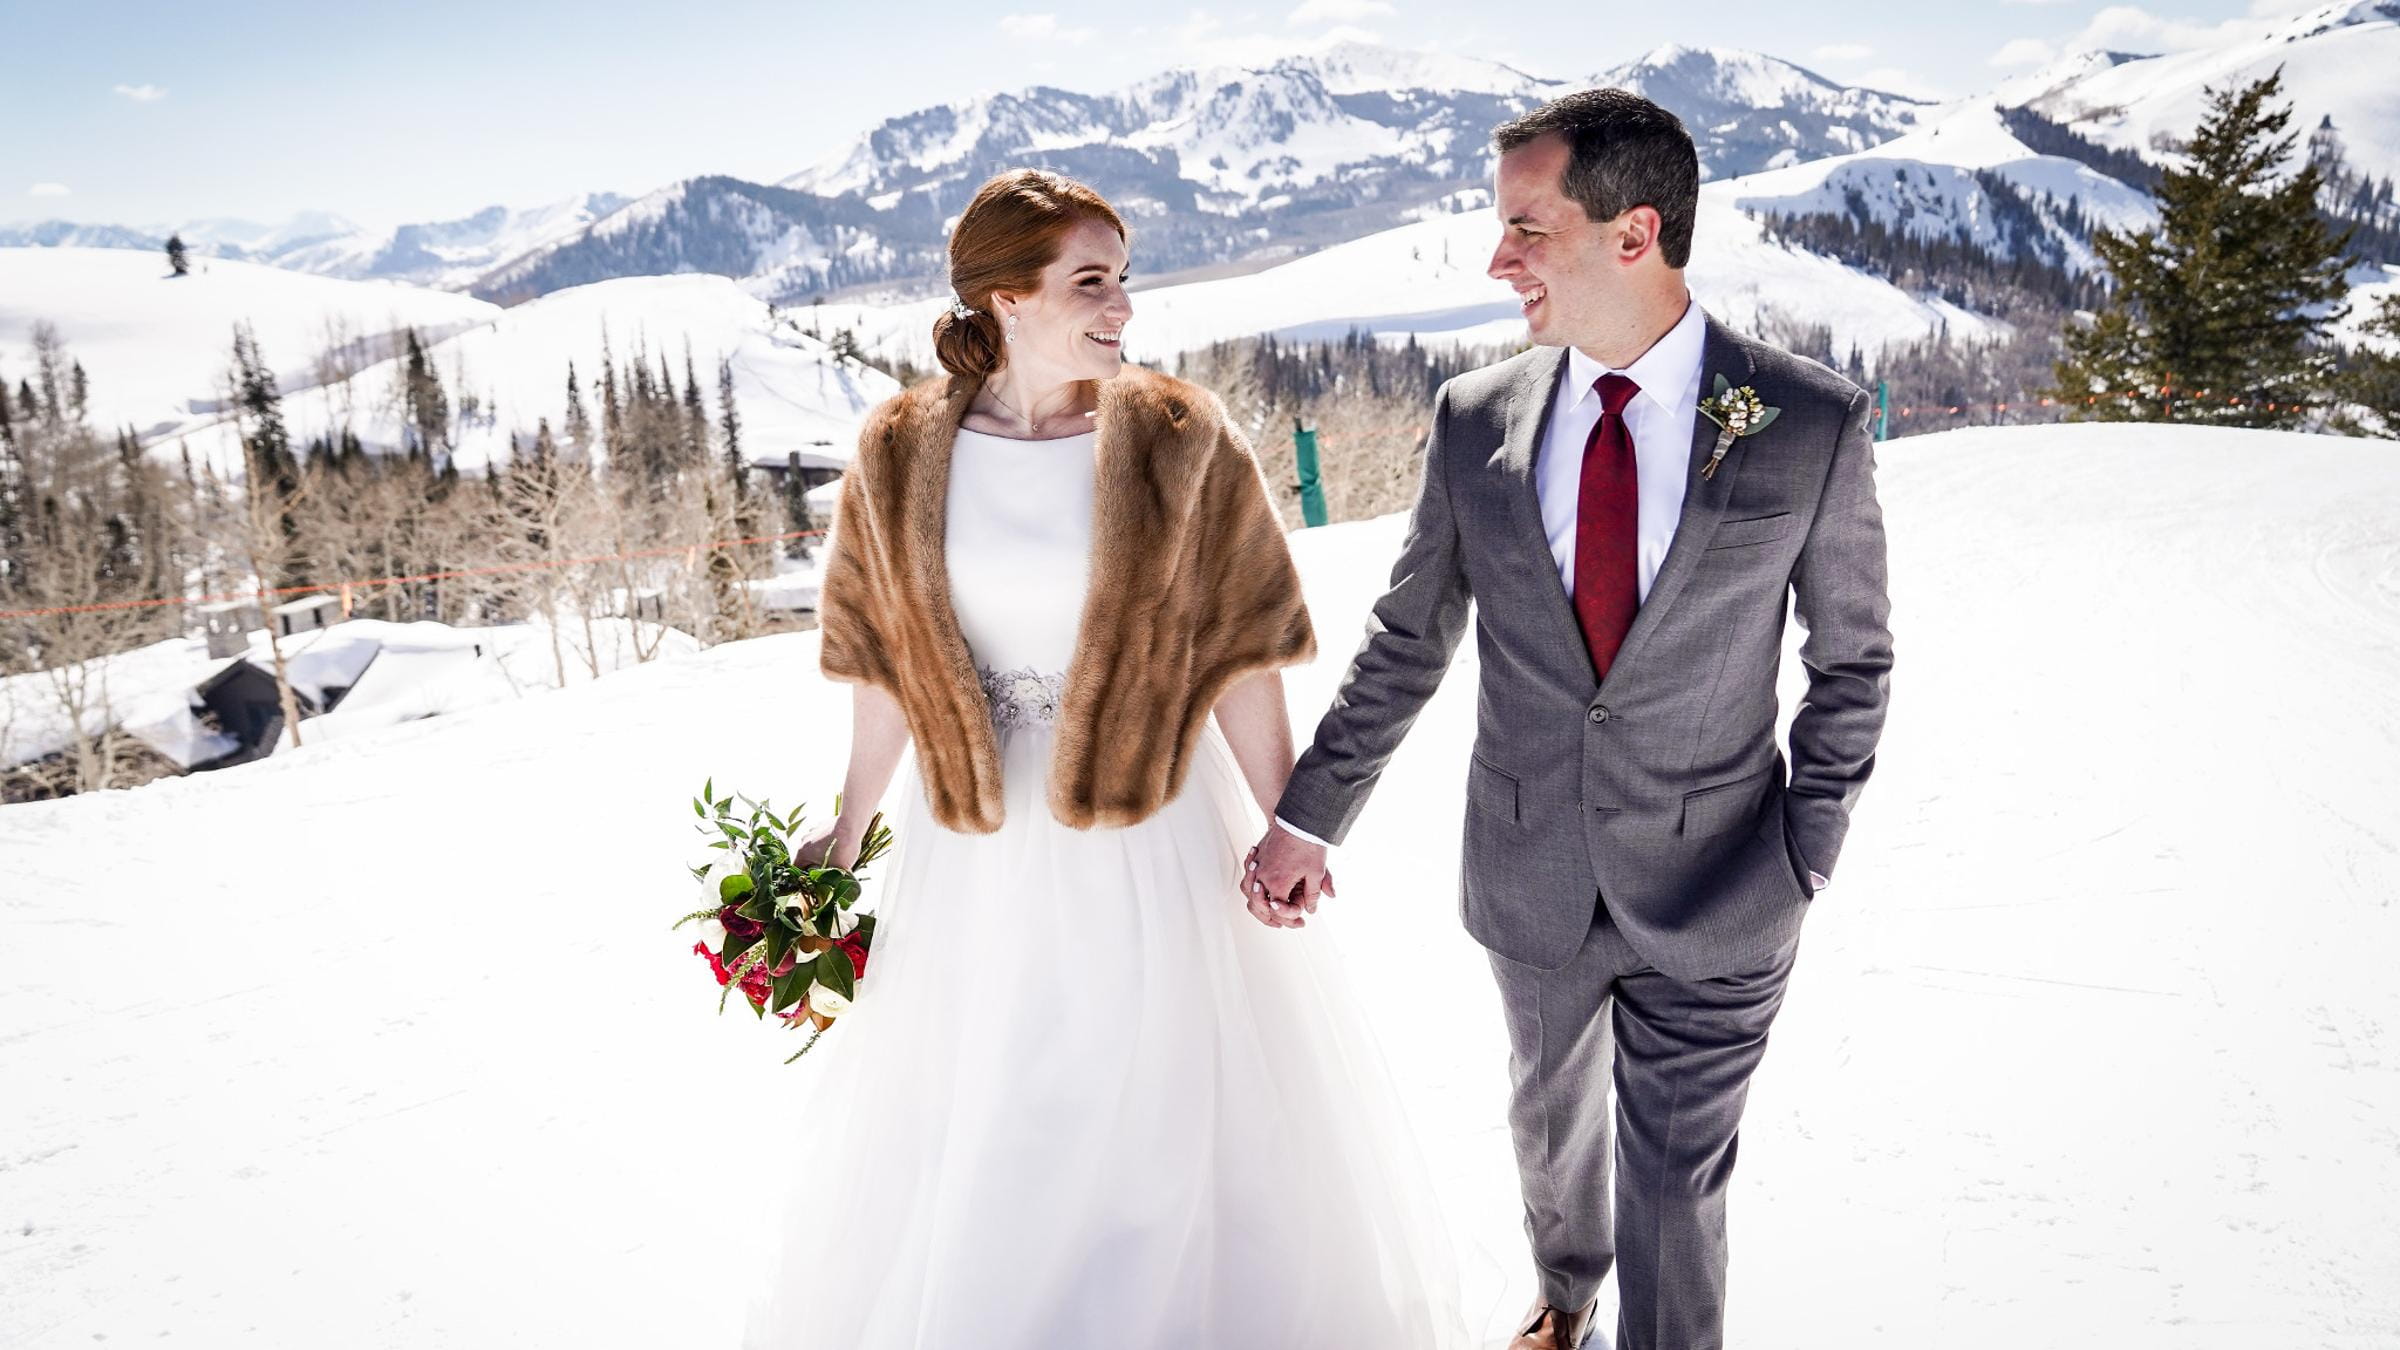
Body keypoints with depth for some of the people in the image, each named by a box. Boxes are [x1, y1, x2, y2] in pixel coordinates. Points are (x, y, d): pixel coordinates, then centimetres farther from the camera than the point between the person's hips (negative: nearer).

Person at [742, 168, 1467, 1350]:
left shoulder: (1181, 441, -10)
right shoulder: (899, 456, -5)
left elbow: (1240, 652, -8)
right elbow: (887, 661, 3)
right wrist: (847, 830, 9)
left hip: (1149, 834, -1)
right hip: (977, 847, 2)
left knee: (1170, 1108, 14)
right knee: (973, 1120, 19)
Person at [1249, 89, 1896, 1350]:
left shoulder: (1813, 420, -12)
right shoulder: (1474, 417, -6)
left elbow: (1853, 659, -1)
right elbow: (1406, 642, 2)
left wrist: (1806, 852, -5)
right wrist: (1307, 816, 3)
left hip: (1715, 894, -3)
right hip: (1529, 877, 3)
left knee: (1677, 1177, 9)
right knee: (1550, 1116, 25)